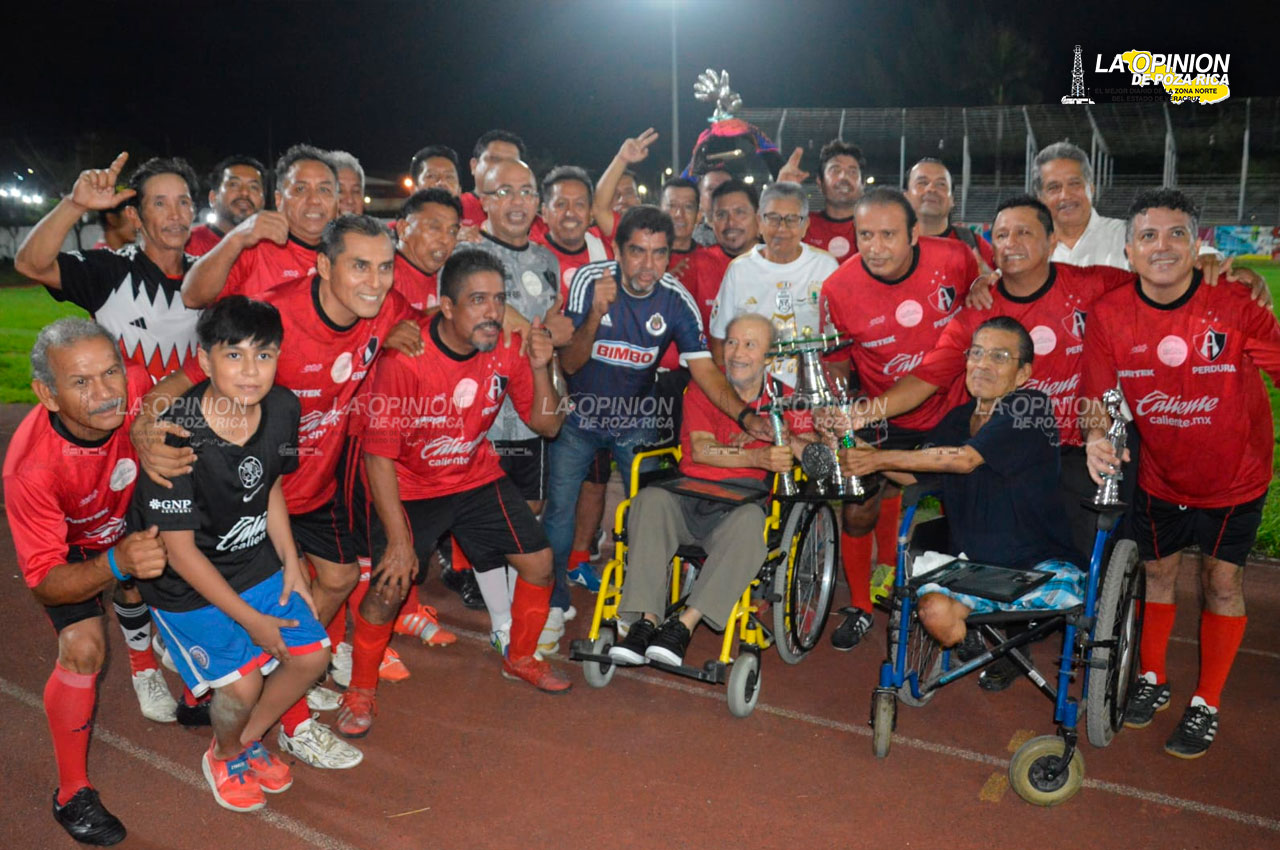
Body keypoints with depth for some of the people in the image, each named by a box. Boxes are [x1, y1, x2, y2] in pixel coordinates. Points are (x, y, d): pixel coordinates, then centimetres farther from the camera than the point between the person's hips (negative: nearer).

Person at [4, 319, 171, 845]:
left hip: (133, 518, 4)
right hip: (67, 544, -4)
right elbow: (43, 582, -32)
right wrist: (117, 563, -52)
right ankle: (72, 794, 2)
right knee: (83, 647, -17)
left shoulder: (136, 384, -36)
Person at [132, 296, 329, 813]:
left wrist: (291, 566, 2)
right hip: (185, 581, -5)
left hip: (256, 562, 6)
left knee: (312, 654, 0)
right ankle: (223, 758, 23)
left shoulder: (282, 408, -12)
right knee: (242, 682, -11)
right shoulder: (177, 437, -30)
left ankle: (247, 741, 27)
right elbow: (180, 551, -22)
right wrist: (250, 619, -17)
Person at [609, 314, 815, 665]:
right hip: (689, 496, 1)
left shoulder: (782, 399, 12)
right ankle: (647, 620, -34)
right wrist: (758, 457, -20)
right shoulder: (702, 391, 10)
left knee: (750, 520, -35)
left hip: (738, 503, -1)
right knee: (651, 499, -31)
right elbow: (700, 450, -5)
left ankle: (685, 624, -36)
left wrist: (795, 444, -22)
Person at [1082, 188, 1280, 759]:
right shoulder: (1110, 315, -15)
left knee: (1222, 580, 7)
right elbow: (1097, 396, -11)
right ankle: (1153, 679, 38)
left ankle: (1207, 704, 26)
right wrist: (1096, 437, -29)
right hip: (1159, 475, 2)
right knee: (1156, 570, 16)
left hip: (1234, 478, -2)